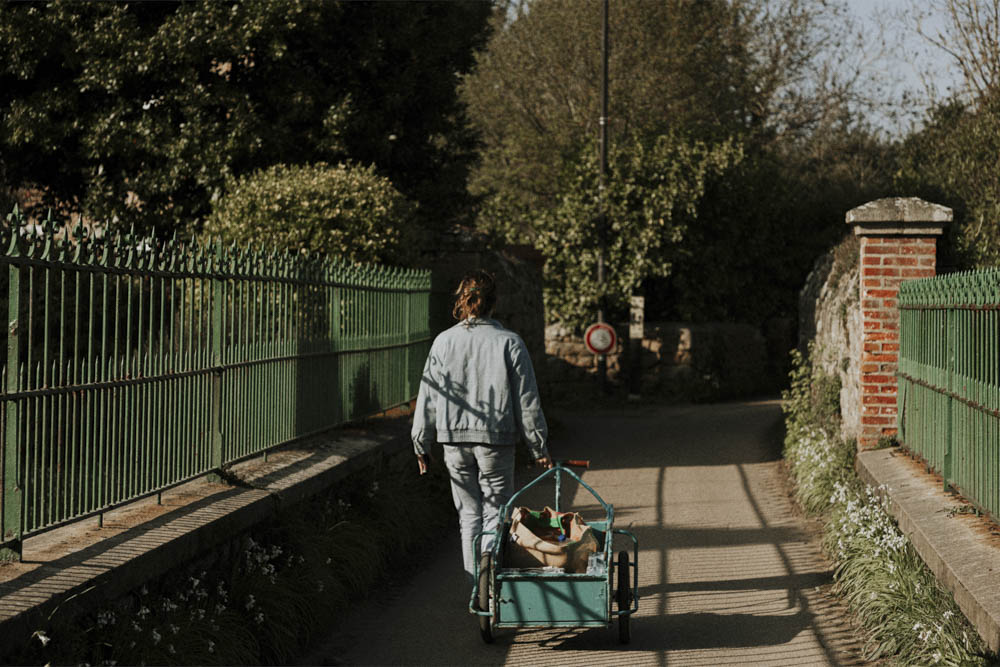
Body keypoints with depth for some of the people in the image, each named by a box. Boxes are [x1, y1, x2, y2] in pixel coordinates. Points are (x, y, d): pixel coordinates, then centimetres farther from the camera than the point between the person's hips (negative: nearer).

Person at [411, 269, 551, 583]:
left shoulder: (444, 342, 1)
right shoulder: (509, 342, -5)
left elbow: (427, 396, 4)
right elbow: (527, 400, -3)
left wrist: (421, 444, 12)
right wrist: (539, 447, 4)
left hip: (455, 440, 2)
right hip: (496, 440, -2)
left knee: (469, 512, 14)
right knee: (495, 512, 5)